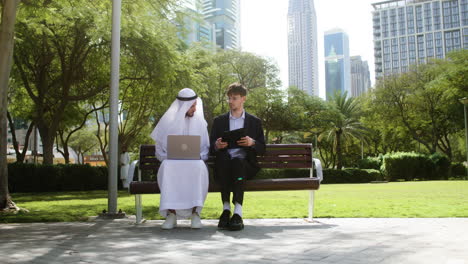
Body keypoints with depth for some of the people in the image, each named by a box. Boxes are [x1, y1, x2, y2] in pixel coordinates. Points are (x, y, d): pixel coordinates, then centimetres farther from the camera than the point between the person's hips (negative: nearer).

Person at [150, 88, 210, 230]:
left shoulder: (199, 122, 10)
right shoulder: (167, 122, 6)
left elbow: (205, 148, 9)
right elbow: (160, 149, 7)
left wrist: (196, 157, -11)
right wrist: (169, 157, -12)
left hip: (194, 163, 1)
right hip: (172, 163, 0)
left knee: (198, 167, -36)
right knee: (167, 168, -36)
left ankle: (195, 213, -32)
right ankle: (171, 214, -33)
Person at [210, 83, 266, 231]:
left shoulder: (254, 122, 17)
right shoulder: (219, 121, 20)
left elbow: (262, 149, 12)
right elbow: (211, 148, 15)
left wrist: (252, 143, -10)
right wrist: (216, 146, -9)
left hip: (245, 164, -1)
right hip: (224, 163, 1)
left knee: (238, 161, -36)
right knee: (224, 158, -35)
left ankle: (238, 212, -44)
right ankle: (226, 208, -36)